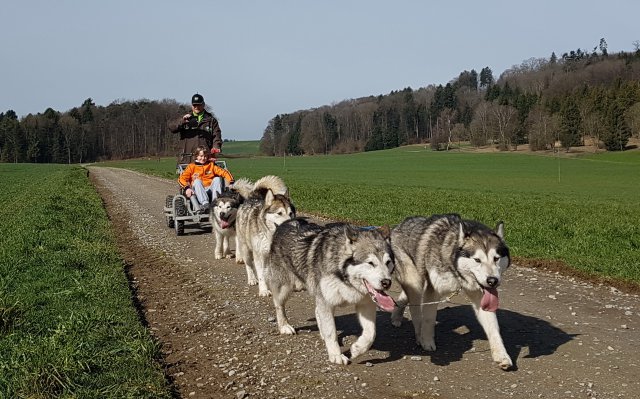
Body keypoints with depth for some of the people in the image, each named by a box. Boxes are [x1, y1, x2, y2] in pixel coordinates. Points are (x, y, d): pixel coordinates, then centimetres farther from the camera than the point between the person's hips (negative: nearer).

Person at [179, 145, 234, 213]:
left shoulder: (211, 165, 17)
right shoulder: (191, 166, 11)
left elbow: (224, 172, 8)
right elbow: (182, 178, -2)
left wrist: (230, 183, -10)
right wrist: (187, 188, -21)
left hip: (210, 190, 2)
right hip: (198, 193, -2)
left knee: (217, 178, -19)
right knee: (197, 180, -28)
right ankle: (205, 204, -47)